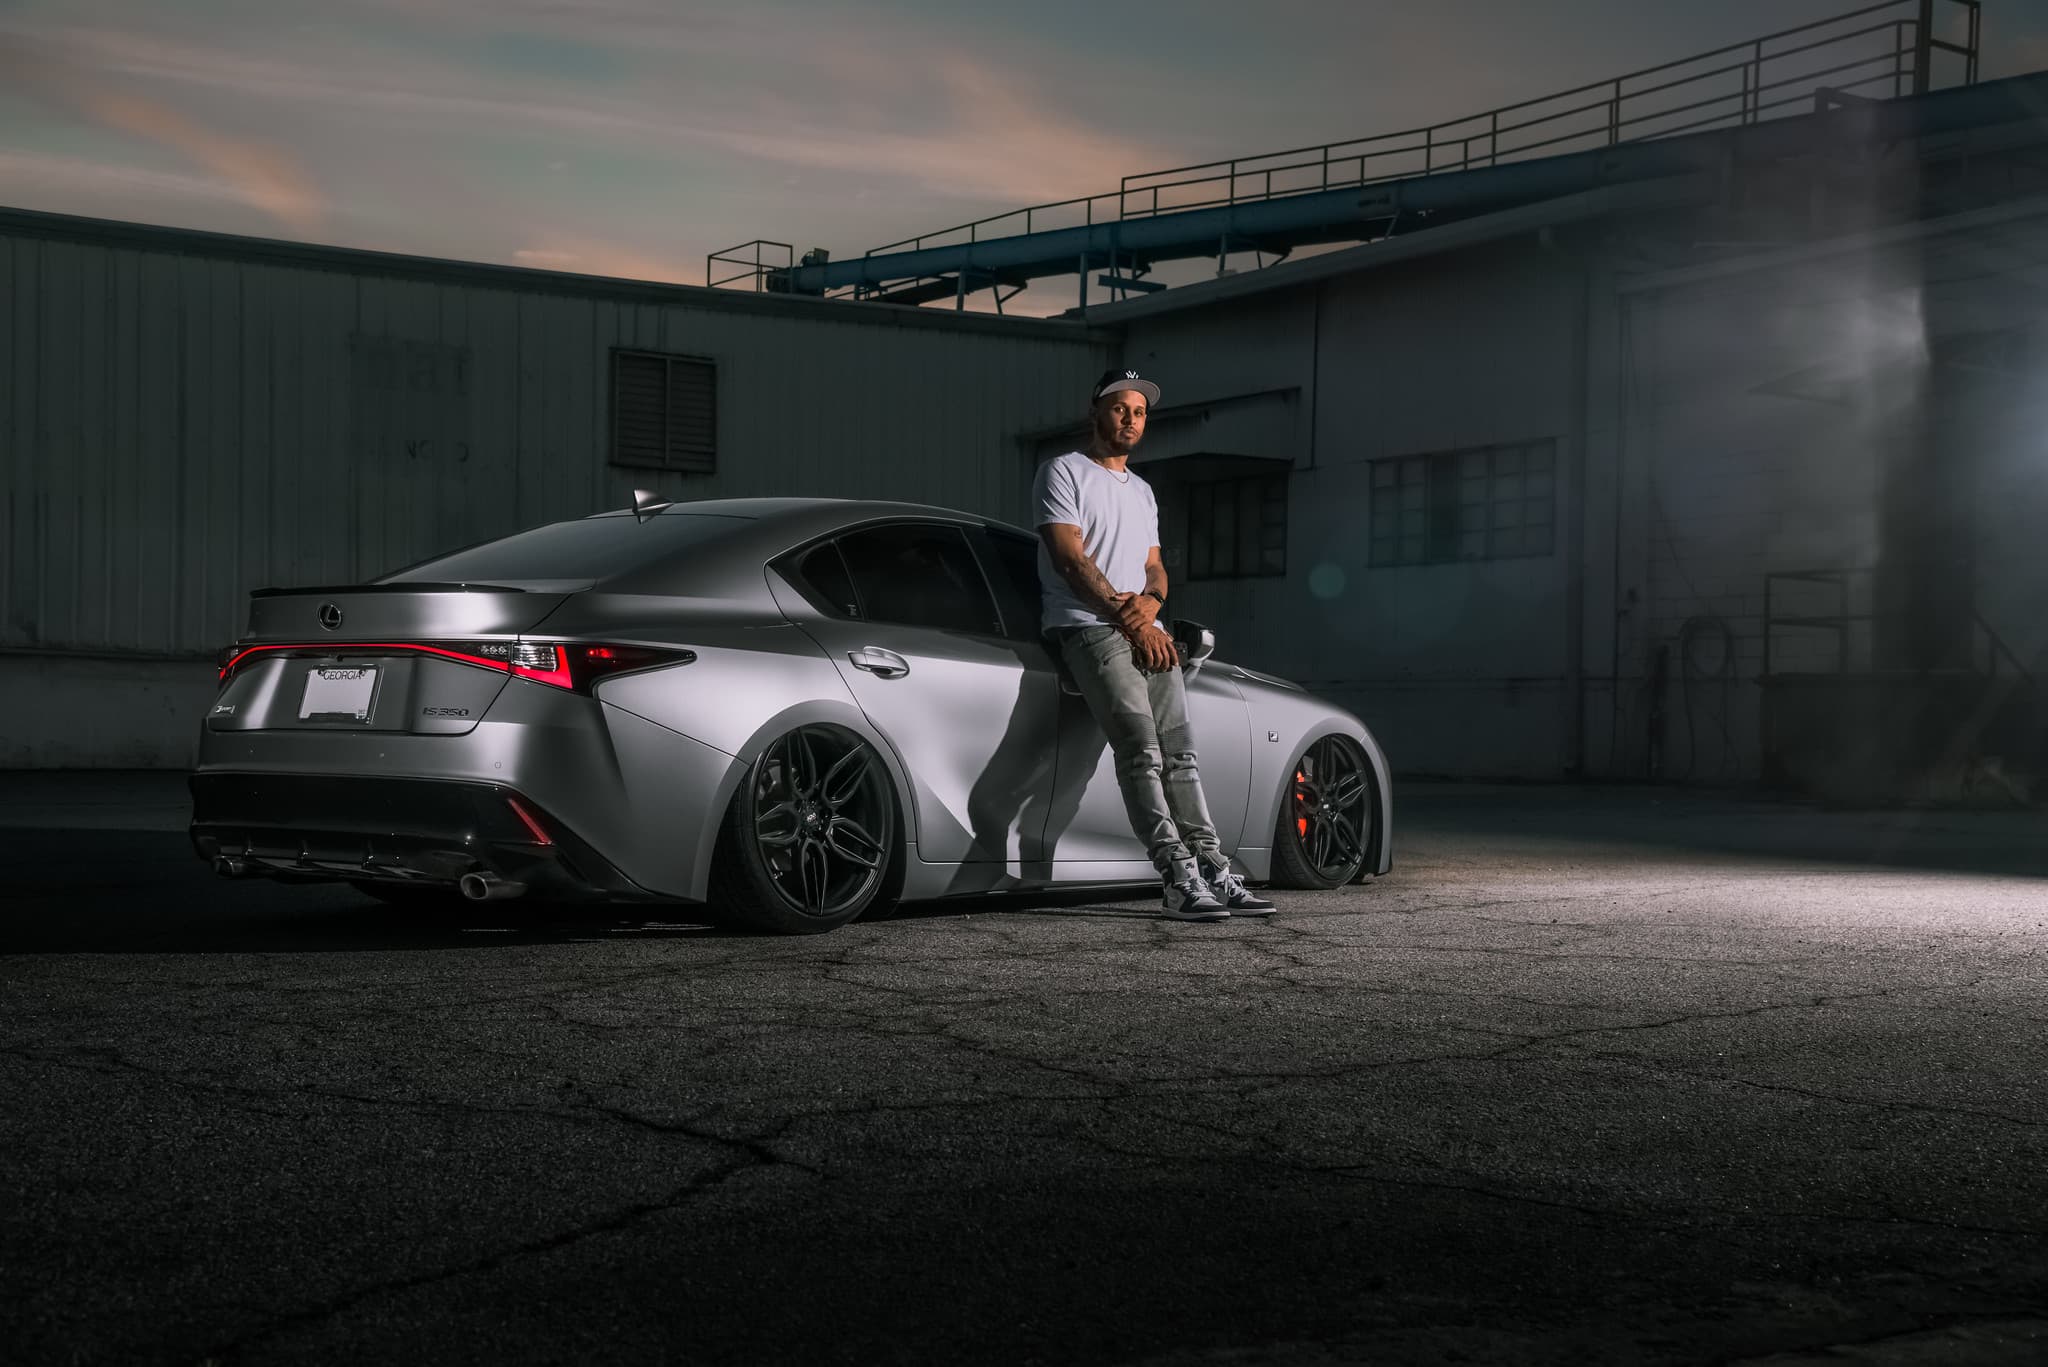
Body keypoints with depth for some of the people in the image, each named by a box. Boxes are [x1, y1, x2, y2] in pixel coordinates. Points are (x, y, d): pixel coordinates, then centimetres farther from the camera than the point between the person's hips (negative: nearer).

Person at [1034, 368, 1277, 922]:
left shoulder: (1142, 491, 28)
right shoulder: (1064, 472, 4)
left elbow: (1155, 567, 21)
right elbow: (1070, 559, -7)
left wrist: (1149, 604, -5)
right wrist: (1127, 619, -14)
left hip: (1146, 632, 7)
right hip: (1087, 627, -7)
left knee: (1179, 751, -5)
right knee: (1141, 748, -21)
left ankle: (1214, 873, -10)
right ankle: (1180, 879, -29)